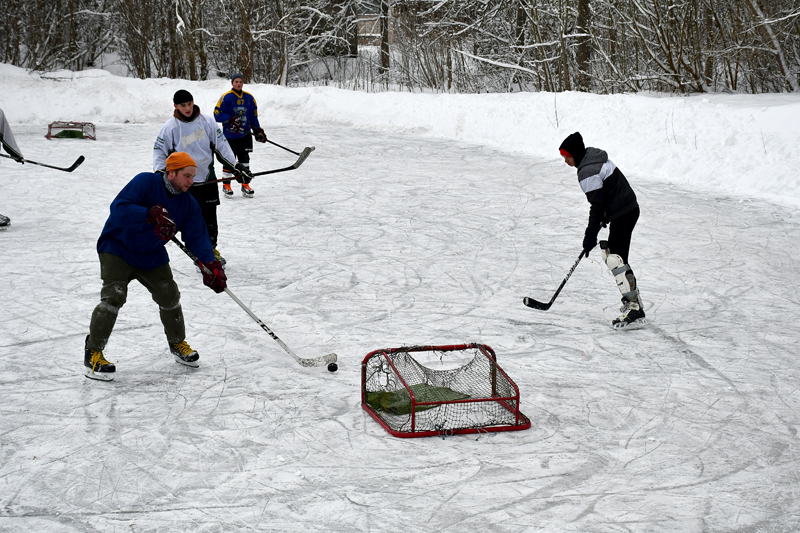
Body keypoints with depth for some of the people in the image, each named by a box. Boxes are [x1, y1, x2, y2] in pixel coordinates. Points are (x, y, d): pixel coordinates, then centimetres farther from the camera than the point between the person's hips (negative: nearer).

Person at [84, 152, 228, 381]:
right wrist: (152, 215, -44)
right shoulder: (145, 182, -22)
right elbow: (119, 208, -33)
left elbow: (197, 237, -5)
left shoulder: (188, 204, -3)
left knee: (169, 296, 4)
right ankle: (93, 353, -8)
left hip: (152, 256, 6)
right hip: (118, 248, -6)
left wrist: (211, 264, -21)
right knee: (113, 297, -19)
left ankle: (178, 343, 30)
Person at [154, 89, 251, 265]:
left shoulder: (207, 122, 0)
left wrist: (236, 164, 1)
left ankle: (212, 249, 30)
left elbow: (221, 144, 6)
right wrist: (160, 172, -13)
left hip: (208, 179, 3)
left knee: (211, 218, 11)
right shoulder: (169, 127, -6)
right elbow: (159, 152, 1)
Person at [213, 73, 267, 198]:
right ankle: (226, 185, 12)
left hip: (245, 135, 4)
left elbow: (253, 116, 15)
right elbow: (218, 115, -10)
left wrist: (258, 131, 9)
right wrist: (231, 120, -21)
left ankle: (245, 185, 13)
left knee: (244, 159, 6)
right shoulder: (227, 97, -7)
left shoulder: (249, 98, 8)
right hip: (230, 135, -4)